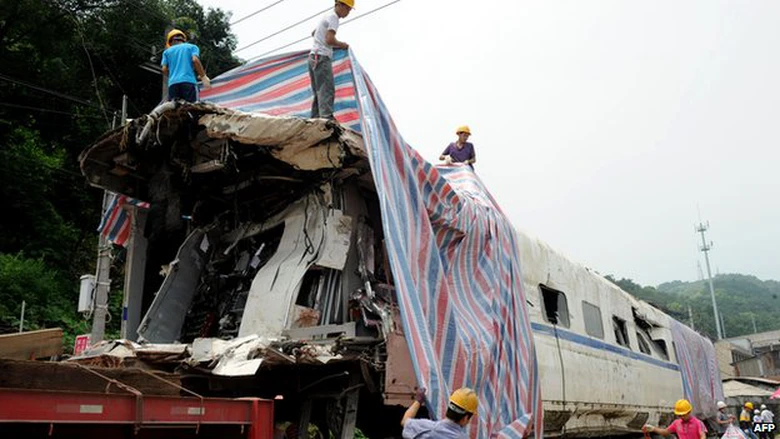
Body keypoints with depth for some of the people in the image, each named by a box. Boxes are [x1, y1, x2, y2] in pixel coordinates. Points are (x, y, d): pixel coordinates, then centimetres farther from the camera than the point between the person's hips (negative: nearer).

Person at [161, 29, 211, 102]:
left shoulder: (167, 51, 22)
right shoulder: (192, 47, 16)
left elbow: (164, 69, 10)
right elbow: (195, 60, -4)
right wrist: (203, 77, -1)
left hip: (173, 83, 2)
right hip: (188, 81, -2)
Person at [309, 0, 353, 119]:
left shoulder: (326, 17, 22)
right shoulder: (333, 18, -7)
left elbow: (313, 33, 37)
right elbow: (330, 39, -19)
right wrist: (341, 44, -3)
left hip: (313, 56, 10)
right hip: (322, 58, -10)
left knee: (318, 91, 9)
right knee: (327, 89, -19)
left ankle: (315, 118, 7)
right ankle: (327, 117, -30)